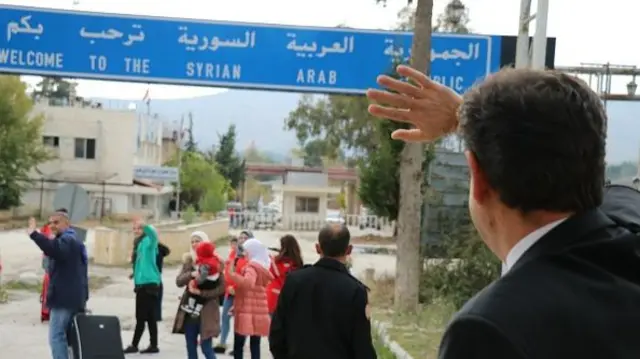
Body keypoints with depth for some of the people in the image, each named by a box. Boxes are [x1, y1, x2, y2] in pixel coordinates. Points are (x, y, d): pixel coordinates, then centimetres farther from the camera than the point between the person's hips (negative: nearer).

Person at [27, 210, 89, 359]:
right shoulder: (74, 241, 24)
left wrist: (34, 234, -41)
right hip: (75, 297, 11)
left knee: (56, 337, -11)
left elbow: (55, 249, -36)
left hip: (64, 298, -11)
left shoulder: (67, 240, -10)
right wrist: (83, 298, 29)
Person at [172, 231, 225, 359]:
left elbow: (221, 288, -10)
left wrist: (201, 292, -20)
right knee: (190, 348, 9)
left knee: (206, 348, -7)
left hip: (206, 311, -5)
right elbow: (179, 281, -4)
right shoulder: (188, 261, 8)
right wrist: (191, 274, -22)